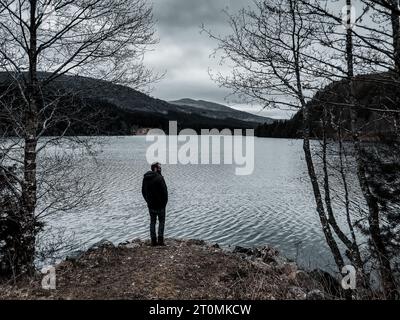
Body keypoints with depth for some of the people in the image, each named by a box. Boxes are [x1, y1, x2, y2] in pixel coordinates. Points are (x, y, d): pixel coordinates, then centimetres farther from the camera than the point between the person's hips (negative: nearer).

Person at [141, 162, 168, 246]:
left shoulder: (145, 178, 6)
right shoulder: (159, 178, -17)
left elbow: (143, 191, 13)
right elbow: (164, 191, -17)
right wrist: (164, 202, -5)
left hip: (150, 205, 6)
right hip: (160, 204, -6)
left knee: (152, 222, 12)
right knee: (161, 221, 6)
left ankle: (153, 240, 14)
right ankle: (160, 240, 3)